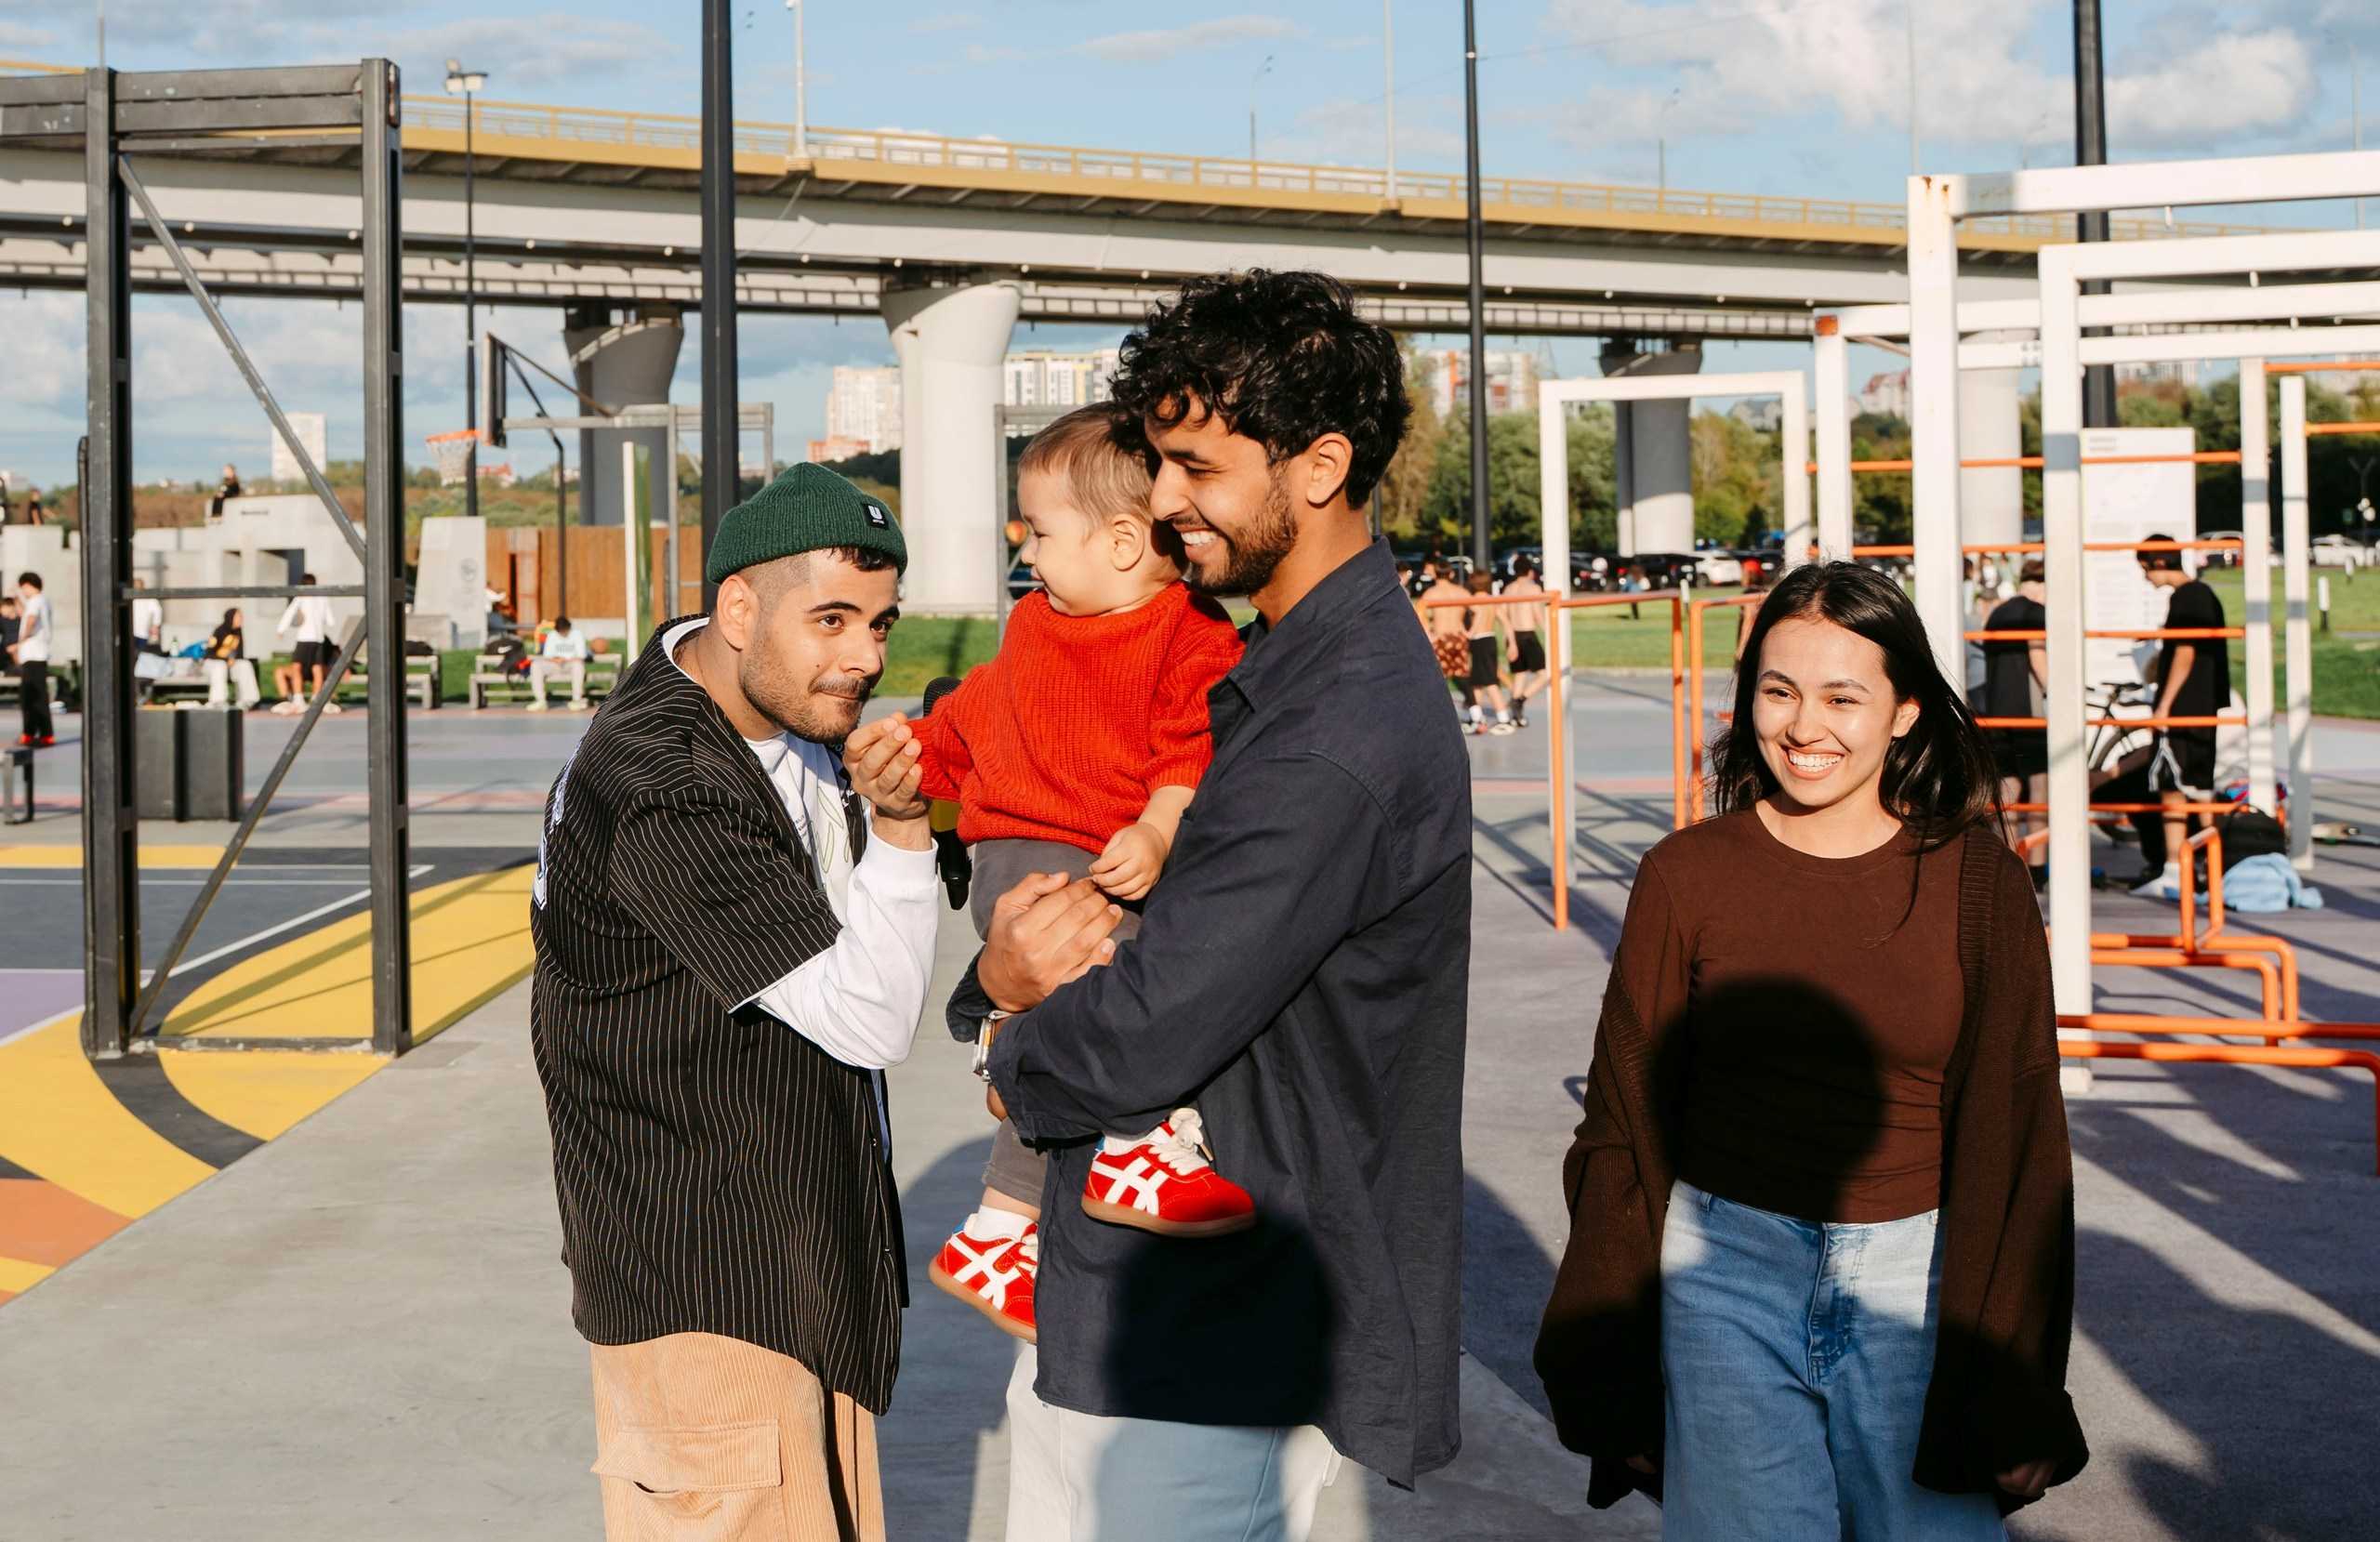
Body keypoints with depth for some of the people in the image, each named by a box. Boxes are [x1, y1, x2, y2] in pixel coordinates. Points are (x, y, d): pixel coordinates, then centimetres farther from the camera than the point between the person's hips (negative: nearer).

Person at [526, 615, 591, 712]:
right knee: (535, 664, -24)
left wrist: (567, 661, -27)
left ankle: (577, 699, -35)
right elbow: (547, 656, -2)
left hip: (571, 663, -3)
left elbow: (581, 657, -11)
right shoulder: (551, 636, 2)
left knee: (578, 664, -40)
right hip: (555, 665, 3)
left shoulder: (577, 635, -6)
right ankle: (540, 700, -26)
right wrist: (556, 660, -24)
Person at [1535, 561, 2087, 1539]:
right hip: (1729, 1267, 0)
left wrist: (2002, 1378, -3)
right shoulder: (1686, 876, -1)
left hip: (1914, 1277, 0)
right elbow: (1625, 1127, 4)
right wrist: (1610, 1365, 3)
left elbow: (2012, 1138, 0)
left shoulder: (1975, 881, -2)